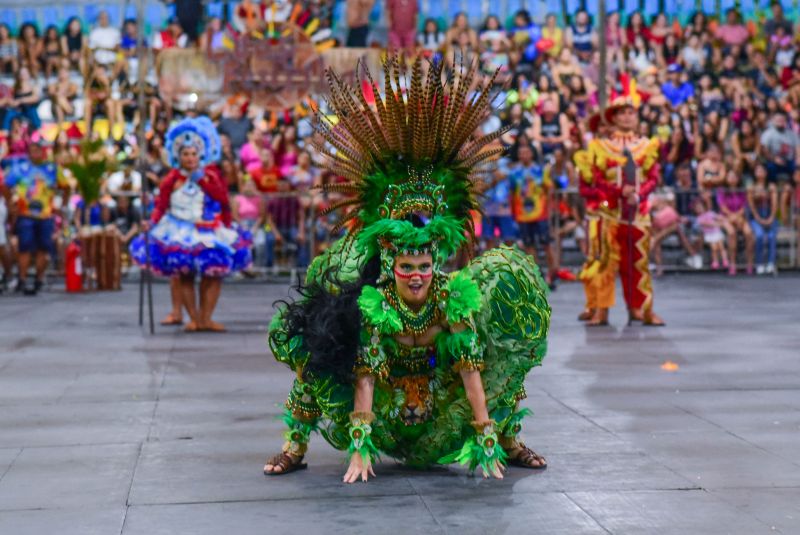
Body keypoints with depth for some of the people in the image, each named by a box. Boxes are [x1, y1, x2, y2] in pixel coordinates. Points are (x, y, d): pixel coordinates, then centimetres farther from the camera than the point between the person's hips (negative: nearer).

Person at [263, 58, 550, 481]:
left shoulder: (453, 296, -21)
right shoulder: (373, 304, -23)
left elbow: (471, 369, -21)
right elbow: (365, 377, -26)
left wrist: (485, 440, -23)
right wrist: (359, 449, -30)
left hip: (442, 408, 1)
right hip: (383, 408, -1)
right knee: (316, 346, -19)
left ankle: (507, 442, 12)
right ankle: (295, 447, 0)